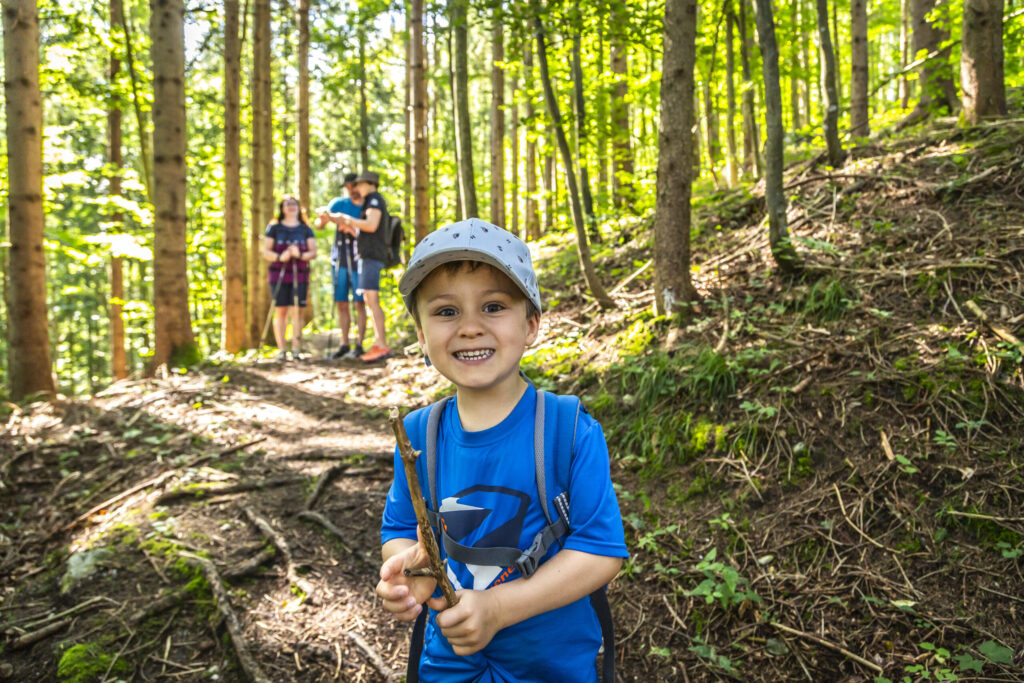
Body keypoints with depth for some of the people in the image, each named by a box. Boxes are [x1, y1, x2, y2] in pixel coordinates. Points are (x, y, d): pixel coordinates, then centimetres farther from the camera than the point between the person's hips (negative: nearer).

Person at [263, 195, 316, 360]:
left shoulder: (305, 229, 11)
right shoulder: (274, 228, 10)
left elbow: (313, 252, 4)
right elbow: (266, 252, 4)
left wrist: (300, 255, -16)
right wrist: (280, 257, -16)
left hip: (300, 274, 0)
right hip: (278, 274, 0)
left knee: (297, 311, -5)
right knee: (280, 311, -3)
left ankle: (296, 349, -3)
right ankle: (281, 350, 1)